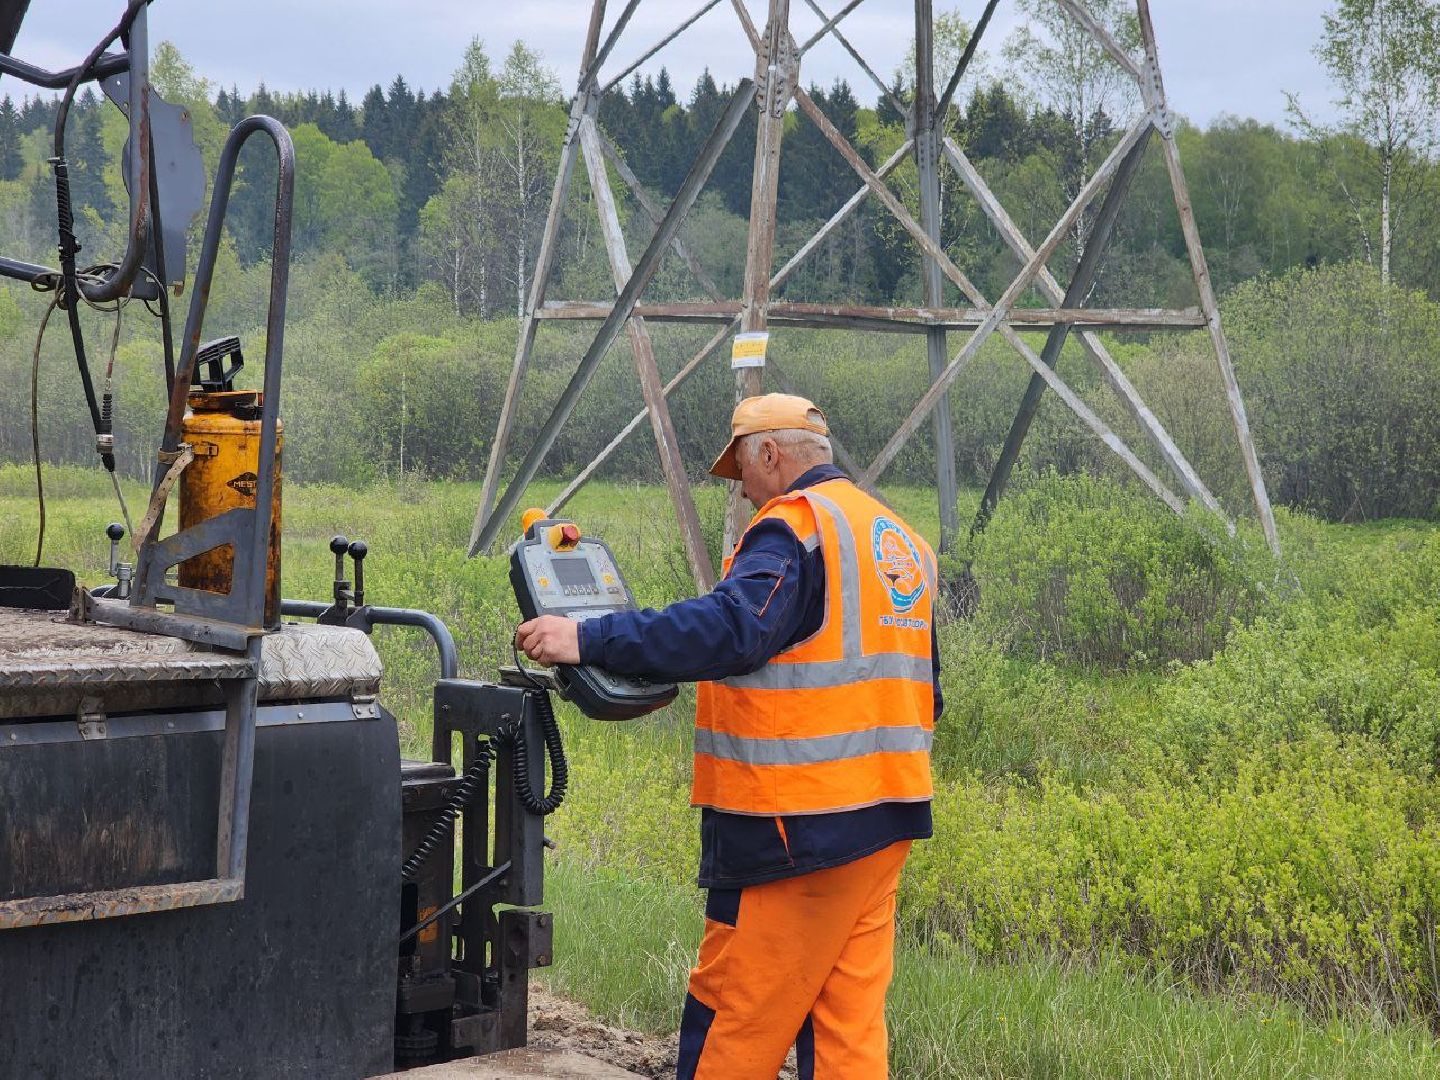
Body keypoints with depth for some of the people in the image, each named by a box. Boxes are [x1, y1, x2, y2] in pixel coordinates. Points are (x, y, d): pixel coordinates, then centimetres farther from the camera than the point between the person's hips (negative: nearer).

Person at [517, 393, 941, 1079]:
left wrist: (589, 640, -27)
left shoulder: (795, 526, -11)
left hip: (800, 824, -9)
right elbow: (923, 690, 24)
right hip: (886, 816, 9)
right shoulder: (902, 539, 19)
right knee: (847, 1020, 11)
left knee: (731, 1018, -1)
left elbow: (731, 629, -27)